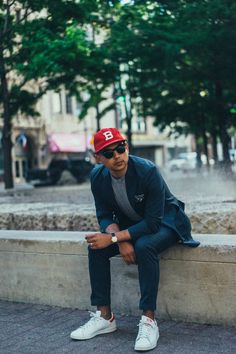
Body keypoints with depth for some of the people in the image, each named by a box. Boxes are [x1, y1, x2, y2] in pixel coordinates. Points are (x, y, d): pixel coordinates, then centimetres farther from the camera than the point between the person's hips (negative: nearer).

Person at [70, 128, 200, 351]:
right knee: (96, 247, -16)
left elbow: (153, 222, -30)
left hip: (164, 223, -6)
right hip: (131, 224, 6)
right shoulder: (98, 176, -13)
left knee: (144, 247, -36)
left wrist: (114, 238, -33)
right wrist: (121, 241, -26)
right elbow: (105, 215, -7)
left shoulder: (147, 171, -30)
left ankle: (149, 320, -26)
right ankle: (104, 316, -5)